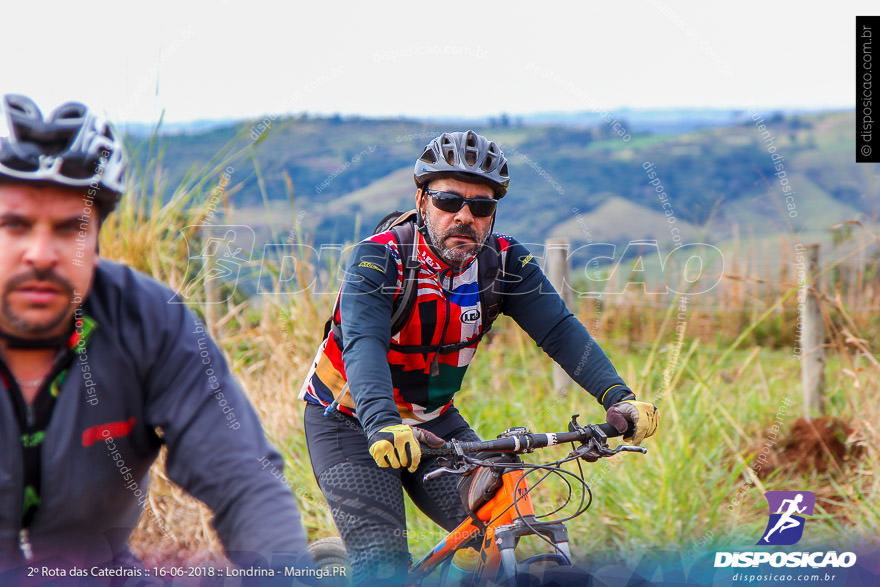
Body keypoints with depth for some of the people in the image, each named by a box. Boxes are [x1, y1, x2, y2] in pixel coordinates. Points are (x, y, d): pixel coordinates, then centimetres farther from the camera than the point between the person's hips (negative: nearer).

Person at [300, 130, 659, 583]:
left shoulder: (505, 262, -11)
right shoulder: (377, 258, -24)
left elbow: (560, 330, -21)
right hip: (352, 423, -4)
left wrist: (618, 397, -37)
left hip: (434, 423, 5)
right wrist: (384, 427, -57)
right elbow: (363, 345, -39)